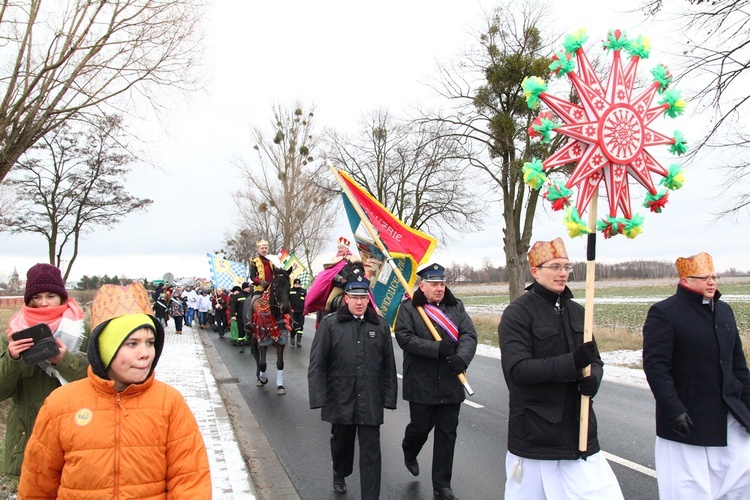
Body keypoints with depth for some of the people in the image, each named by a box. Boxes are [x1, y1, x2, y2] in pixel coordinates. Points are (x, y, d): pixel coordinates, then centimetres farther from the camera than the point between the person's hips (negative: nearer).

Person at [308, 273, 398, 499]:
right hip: (340, 399, 0)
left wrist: (389, 397, 1)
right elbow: (317, 364, -6)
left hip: (371, 402, 0)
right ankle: (340, 475, 49)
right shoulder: (330, 324, -6)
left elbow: (389, 366, 4)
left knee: (371, 451, 2)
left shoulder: (380, 326, 0)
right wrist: (319, 398, -11)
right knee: (341, 442, 21)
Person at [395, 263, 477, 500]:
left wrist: (461, 357, -22)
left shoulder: (456, 307, 7)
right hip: (421, 384, -3)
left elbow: (469, 334, -2)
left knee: (447, 433, 8)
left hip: (451, 383, 3)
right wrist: (438, 349, -23)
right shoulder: (408, 308, -4)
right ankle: (409, 452, 46)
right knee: (421, 426, 10)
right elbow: (405, 338, -15)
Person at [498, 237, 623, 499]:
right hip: (533, 436, -5)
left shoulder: (576, 311, 12)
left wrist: (592, 377, -8)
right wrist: (572, 363, -27)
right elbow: (516, 369, -19)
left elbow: (594, 359, 16)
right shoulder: (517, 313, -9)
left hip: (580, 433, 5)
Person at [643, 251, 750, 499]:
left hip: (728, 418, 7)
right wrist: (674, 411, -22)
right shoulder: (663, 313, -11)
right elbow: (654, 366, -17)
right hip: (688, 422, -7)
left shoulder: (724, 310, 12)